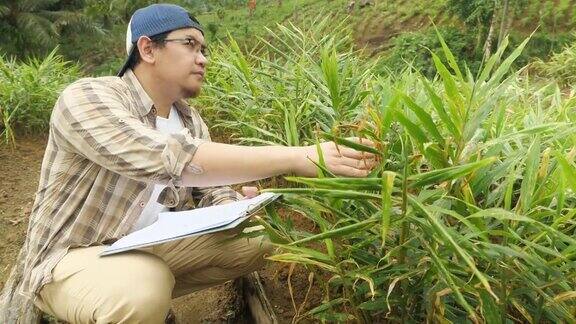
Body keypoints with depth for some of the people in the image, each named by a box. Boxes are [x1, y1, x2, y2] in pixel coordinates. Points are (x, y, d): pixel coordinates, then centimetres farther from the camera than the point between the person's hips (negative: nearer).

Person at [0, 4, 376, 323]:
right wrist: (298, 158, -41)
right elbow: (168, 159, -38)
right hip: (72, 256, -7)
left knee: (256, 241, -4)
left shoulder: (191, 121, 1)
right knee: (144, 291, -38)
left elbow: (215, 195, 2)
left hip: (150, 246, 7)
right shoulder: (86, 98, -22)